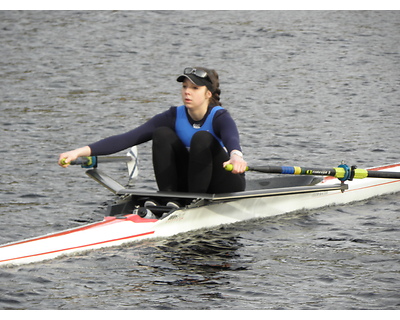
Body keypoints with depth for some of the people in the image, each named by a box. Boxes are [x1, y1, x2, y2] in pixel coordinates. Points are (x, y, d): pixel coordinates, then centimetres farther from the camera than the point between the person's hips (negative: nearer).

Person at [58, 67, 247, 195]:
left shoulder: (219, 117, -18)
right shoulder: (174, 117, -7)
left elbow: (232, 139, -43)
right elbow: (129, 138, -16)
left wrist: (236, 156, -70)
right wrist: (82, 151, -28)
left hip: (226, 187, -4)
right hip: (189, 182, 4)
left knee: (202, 138, -30)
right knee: (162, 134, -18)